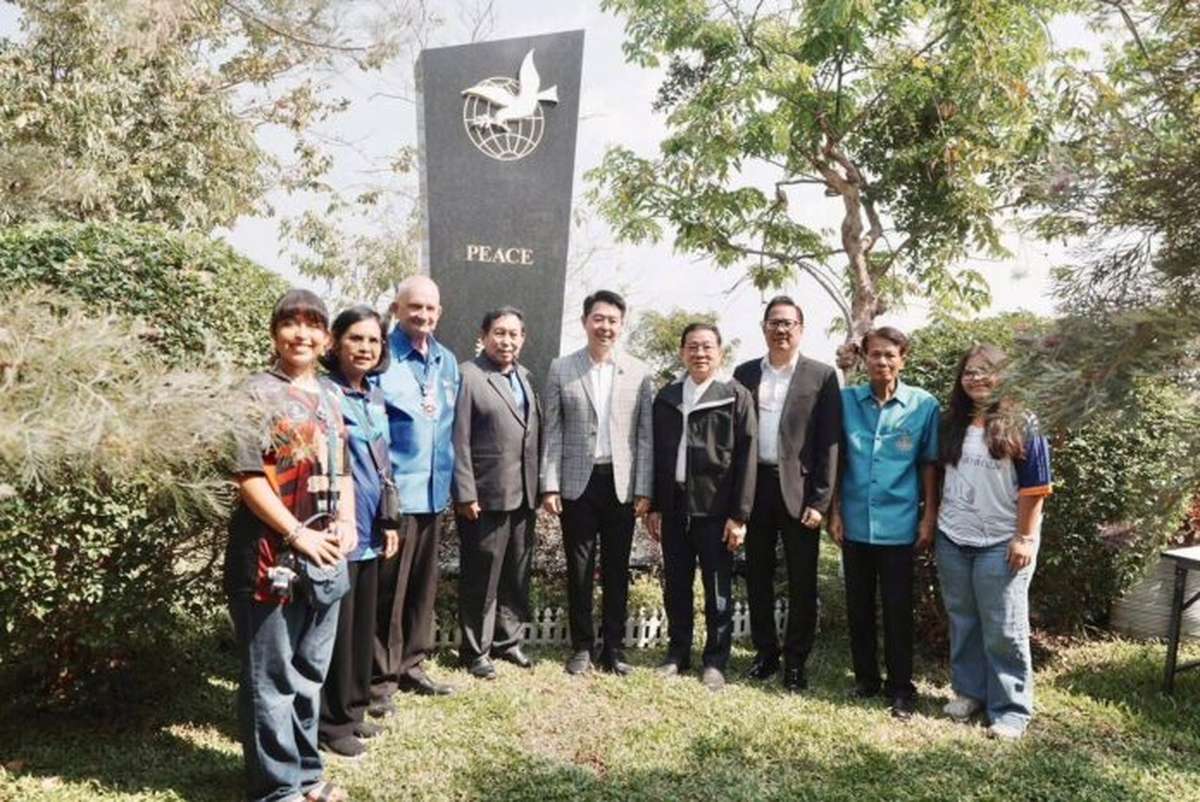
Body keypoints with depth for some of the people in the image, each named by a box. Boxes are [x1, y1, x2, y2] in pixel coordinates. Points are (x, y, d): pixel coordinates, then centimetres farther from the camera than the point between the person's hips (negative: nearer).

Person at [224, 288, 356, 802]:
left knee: (310, 673, 17)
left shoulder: (329, 394, 12)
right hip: (272, 554, -6)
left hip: (326, 555, 7)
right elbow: (248, 477, -13)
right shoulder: (259, 393, -7)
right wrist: (298, 535, -16)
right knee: (272, 678, 5)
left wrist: (347, 523, 2)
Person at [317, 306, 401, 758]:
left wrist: (389, 521, 16)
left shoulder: (376, 397, 11)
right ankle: (332, 721, 18)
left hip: (371, 529, 7)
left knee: (363, 624, 16)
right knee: (337, 627, 3)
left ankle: (354, 710, 30)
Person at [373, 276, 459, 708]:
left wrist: (448, 478, 14)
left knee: (423, 584, 15)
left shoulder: (447, 361, 11)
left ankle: (411, 666, 29)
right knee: (387, 588, 1)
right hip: (392, 490, -7)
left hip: (432, 490, 7)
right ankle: (379, 678, 14)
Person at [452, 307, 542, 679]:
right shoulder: (467, 375, -9)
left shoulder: (524, 376, 12)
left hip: (523, 494, 7)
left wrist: (539, 485, 6)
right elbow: (459, 441, -13)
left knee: (517, 574, 16)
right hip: (485, 495, -6)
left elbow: (535, 433, 12)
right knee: (481, 578, 6)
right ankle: (476, 650, 20)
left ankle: (507, 640, 31)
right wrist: (465, 494, -16)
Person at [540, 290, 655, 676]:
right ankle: (582, 646, 21)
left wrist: (644, 489, -3)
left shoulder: (639, 373, 3)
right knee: (579, 569, 8)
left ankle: (614, 648, 21)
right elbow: (552, 431, 2)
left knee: (617, 570, 9)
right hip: (577, 483, 0)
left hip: (621, 484, 1)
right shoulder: (561, 369, 3)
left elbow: (646, 435, 2)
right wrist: (549, 485, -4)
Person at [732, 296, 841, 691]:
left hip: (798, 489, -3)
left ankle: (796, 661, 20)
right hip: (754, 487, 3)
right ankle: (765, 653, 26)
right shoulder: (745, 373, 8)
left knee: (802, 582, 6)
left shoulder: (821, 375, -2)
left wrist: (820, 500, -11)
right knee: (757, 577, 12)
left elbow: (829, 443, -5)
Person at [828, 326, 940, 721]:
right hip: (855, 523, 2)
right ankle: (865, 677, 29)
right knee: (858, 606, 13)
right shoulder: (846, 400, -1)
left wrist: (929, 517, -1)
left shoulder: (924, 405, -4)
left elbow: (929, 465, 2)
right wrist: (834, 512, 1)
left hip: (898, 525, -2)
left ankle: (901, 687, 21)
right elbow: (836, 460, 4)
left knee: (898, 609, 7)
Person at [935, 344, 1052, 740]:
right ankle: (969, 691, 28)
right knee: (962, 622, 14)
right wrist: (934, 521, 10)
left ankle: (1011, 709, 12)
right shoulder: (952, 424, 8)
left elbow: (1033, 487, -9)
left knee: (1003, 629, 1)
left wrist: (1025, 538, -12)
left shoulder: (1022, 425, -7)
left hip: (1001, 543, -5)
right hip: (952, 541, 5)